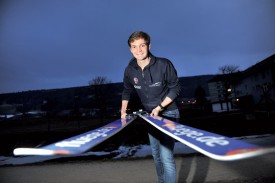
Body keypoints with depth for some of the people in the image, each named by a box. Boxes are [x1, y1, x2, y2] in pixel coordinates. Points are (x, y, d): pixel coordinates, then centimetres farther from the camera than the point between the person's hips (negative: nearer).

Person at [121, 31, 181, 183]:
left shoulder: (164, 64, -20)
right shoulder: (129, 70, -8)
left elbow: (175, 88, -11)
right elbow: (126, 91, 10)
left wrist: (159, 107, -19)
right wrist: (123, 111, 4)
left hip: (168, 114, -5)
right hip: (150, 115, 5)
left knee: (166, 156, -12)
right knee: (156, 154, 19)